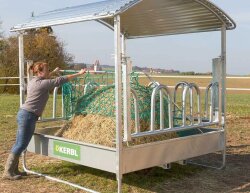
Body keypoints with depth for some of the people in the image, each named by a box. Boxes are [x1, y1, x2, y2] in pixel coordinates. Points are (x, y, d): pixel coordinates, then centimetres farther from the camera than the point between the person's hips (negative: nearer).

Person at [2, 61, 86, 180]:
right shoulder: (42, 84, -13)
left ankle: (13, 169, 18)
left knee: (19, 144, 12)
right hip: (28, 116, -10)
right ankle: (8, 172, -2)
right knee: (21, 144, -6)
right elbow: (60, 80, -12)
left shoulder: (34, 81, 13)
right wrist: (78, 74, -6)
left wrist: (54, 72, 45)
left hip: (24, 114, 10)